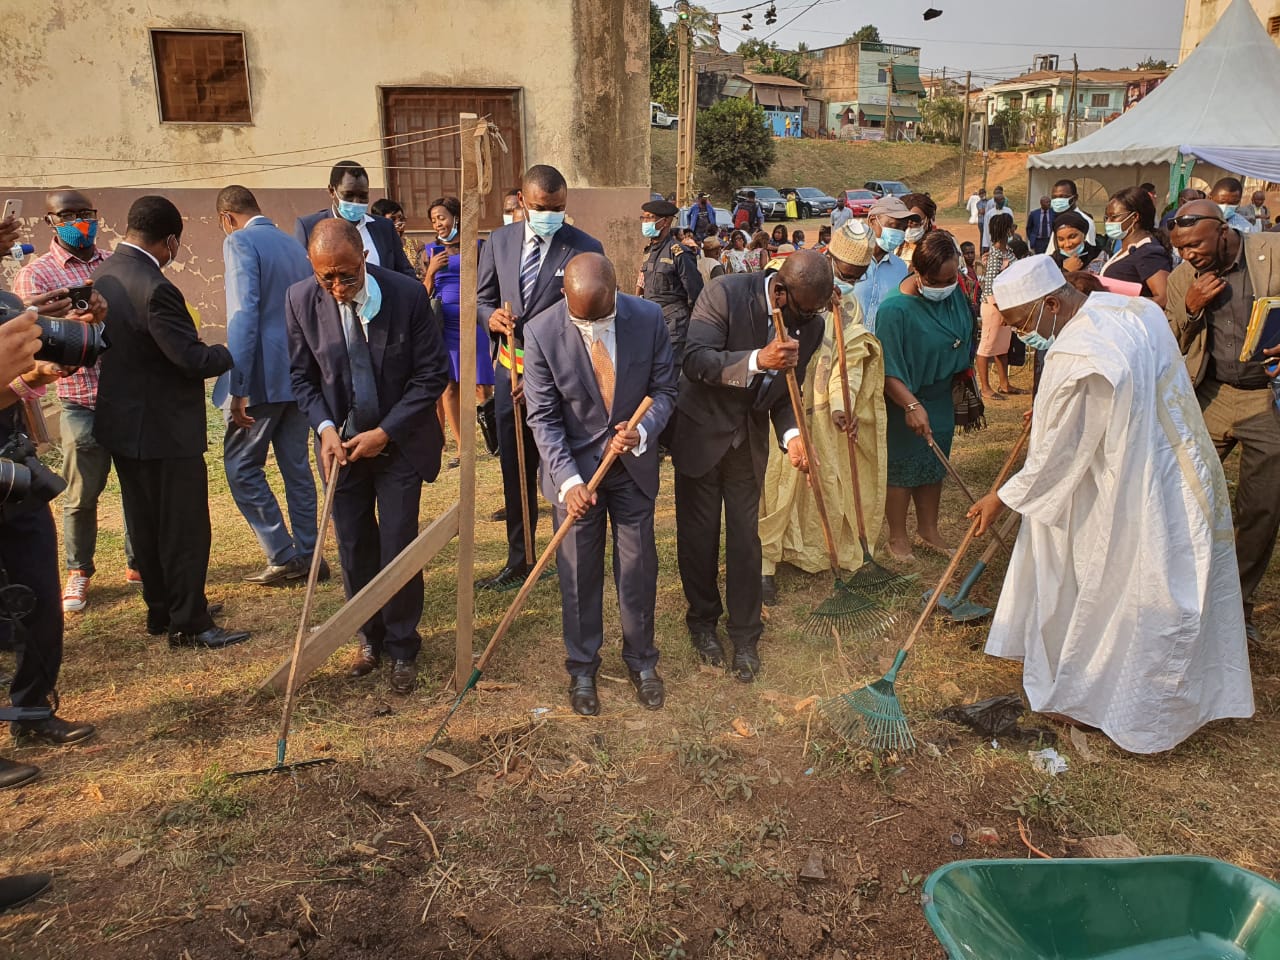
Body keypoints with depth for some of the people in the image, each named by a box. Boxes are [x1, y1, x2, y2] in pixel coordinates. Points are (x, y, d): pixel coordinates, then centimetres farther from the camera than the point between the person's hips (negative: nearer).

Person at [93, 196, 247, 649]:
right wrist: (232, 353, -4)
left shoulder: (103, 276, 4)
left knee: (145, 524, 18)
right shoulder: (155, 289, -24)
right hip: (163, 429, -9)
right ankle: (189, 624, 9)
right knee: (184, 529, 1)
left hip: (121, 423, 9)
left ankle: (161, 610, 30)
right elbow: (192, 358, -23)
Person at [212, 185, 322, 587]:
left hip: (263, 374, -8)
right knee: (297, 466, 12)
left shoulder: (240, 242, -8)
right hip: (300, 375, 8)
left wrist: (237, 388, -19)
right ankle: (307, 555, 17)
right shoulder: (294, 245, 16)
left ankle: (283, 557, 2)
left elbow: (244, 316, -18)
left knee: (242, 466, 2)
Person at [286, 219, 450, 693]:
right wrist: (325, 428, -15)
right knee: (354, 548, 9)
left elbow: (433, 373, -12)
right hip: (341, 441, 3)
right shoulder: (300, 299, -10)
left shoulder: (407, 294, -17)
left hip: (399, 440, -2)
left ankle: (402, 649, 19)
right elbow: (301, 374, 1)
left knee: (398, 548, 0)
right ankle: (370, 639, 29)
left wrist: (385, 433, -15)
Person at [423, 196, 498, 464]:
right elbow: (424, 294, 10)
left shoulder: (475, 247, 7)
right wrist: (432, 270, -6)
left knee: (482, 387, -7)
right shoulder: (432, 251, 12)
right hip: (443, 324, 2)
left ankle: (485, 411, 28)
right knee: (449, 386, 2)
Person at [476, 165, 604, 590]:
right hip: (510, 369, 4)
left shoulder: (585, 248, -8)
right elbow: (481, 299, 15)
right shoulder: (499, 241, 6)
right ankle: (519, 561, 25)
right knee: (515, 472, 12)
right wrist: (491, 315, -11)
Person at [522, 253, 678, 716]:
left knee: (639, 568, 11)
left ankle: (641, 660, 32)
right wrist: (568, 479, -24)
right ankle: (582, 668, 28)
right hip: (574, 467, -1)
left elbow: (664, 389, -3)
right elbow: (543, 417, -14)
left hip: (634, 464, 2)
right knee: (578, 573, 8)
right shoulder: (541, 332, -18)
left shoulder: (649, 318, -14)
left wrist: (642, 431, -22)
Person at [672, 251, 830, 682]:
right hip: (701, 432, -3)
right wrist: (757, 359, -41)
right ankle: (702, 621, 29)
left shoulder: (811, 325, -7)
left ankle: (745, 636, 19)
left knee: (745, 539, 6)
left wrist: (791, 434, -18)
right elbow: (694, 360, -28)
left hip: (749, 440, 3)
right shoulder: (725, 294, -22)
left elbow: (786, 391, 2)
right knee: (699, 534, 8)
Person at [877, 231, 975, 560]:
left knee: (934, 465, 19)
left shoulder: (955, 292, -6)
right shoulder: (895, 309, -26)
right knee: (902, 468, 6)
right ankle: (897, 536, 23)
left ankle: (928, 528, 35)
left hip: (942, 399, 7)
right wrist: (912, 405, -34)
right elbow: (888, 369, -27)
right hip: (905, 403, -7)